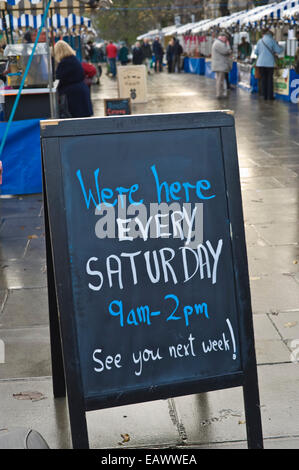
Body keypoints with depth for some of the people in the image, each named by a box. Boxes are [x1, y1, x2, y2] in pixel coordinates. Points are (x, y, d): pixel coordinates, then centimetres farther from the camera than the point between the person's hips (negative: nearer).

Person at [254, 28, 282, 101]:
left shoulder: (260, 41, 2)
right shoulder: (272, 41, -4)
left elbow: (256, 52, 7)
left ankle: (265, 95, 9)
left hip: (261, 63, 2)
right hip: (270, 63, -2)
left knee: (263, 79, 8)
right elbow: (279, 50, -2)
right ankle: (270, 96, 4)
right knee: (270, 79, 5)